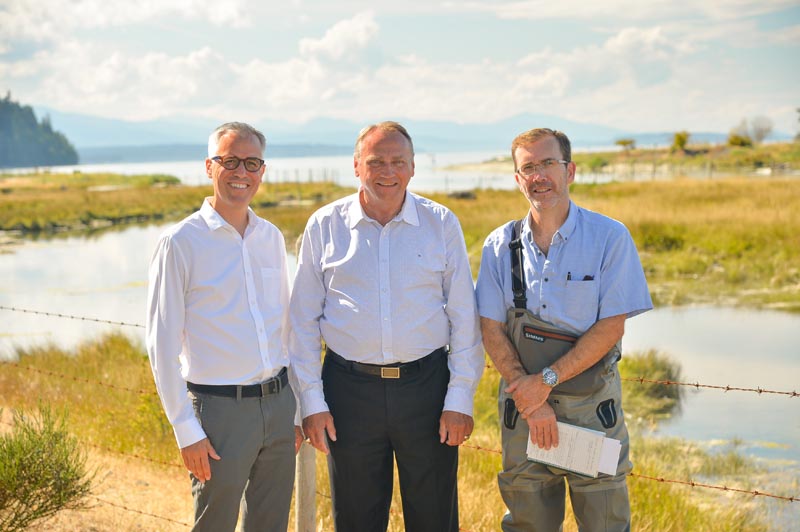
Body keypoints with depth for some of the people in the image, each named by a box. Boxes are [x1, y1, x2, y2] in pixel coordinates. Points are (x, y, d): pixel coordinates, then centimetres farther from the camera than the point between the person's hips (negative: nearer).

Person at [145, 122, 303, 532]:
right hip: (221, 409, -5)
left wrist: (297, 404, 14)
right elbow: (162, 346, -9)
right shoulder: (180, 243, -8)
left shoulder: (272, 238, 9)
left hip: (278, 403, 5)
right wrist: (186, 431, -12)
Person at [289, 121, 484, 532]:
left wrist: (460, 398, -2)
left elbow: (464, 317, 3)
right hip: (350, 389, 0)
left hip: (426, 386, 0)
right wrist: (311, 401, 0)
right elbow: (303, 321, 4)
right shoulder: (324, 226, 1)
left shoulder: (442, 224, 1)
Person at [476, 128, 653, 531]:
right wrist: (531, 401, -9)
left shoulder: (610, 238, -5)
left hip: (592, 402, -2)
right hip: (522, 399, 2)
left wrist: (547, 380, -14)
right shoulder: (500, 246, 2)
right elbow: (492, 331, 1)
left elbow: (611, 327, -9)